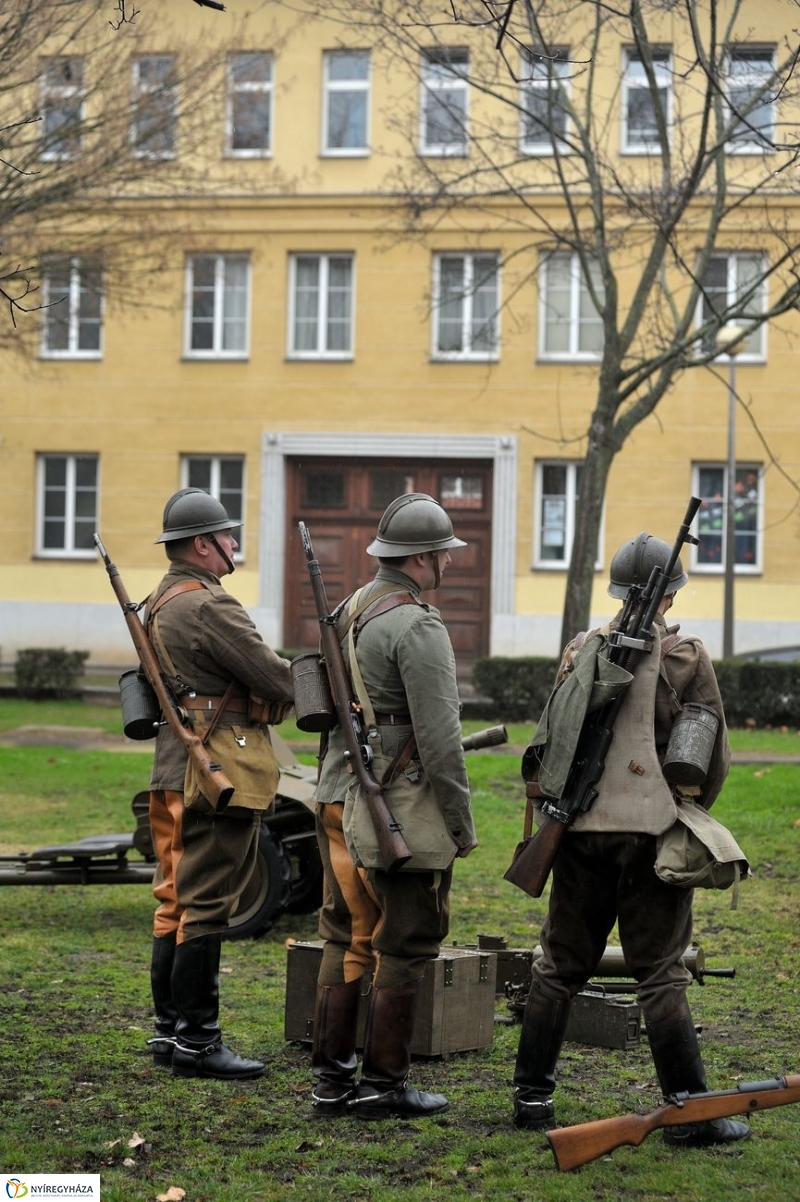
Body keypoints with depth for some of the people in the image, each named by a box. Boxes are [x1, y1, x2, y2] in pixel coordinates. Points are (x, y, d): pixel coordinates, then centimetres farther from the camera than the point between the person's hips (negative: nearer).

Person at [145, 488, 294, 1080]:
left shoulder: (161, 604, 16)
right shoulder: (210, 606, -17)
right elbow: (275, 678, -16)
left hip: (175, 774, 10)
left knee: (178, 903, 14)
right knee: (205, 909, -6)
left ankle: (169, 1030, 21)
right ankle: (197, 1041, -3)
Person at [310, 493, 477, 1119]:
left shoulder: (348, 614, 12)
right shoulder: (417, 627, -15)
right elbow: (439, 737, -18)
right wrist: (462, 824, -11)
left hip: (340, 803, 9)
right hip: (401, 811, -9)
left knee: (348, 940, 14)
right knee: (405, 946, 0)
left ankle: (332, 1075, 18)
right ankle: (384, 1083, 5)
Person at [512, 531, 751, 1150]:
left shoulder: (581, 650, 6)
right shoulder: (686, 657, -5)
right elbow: (715, 756, -1)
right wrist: (689, 810, 16)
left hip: (582, 828, 4)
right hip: (652, 829, -4)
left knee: (561, 965, 11)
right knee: (661, 976, -1)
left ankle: (533, 1095, 15)